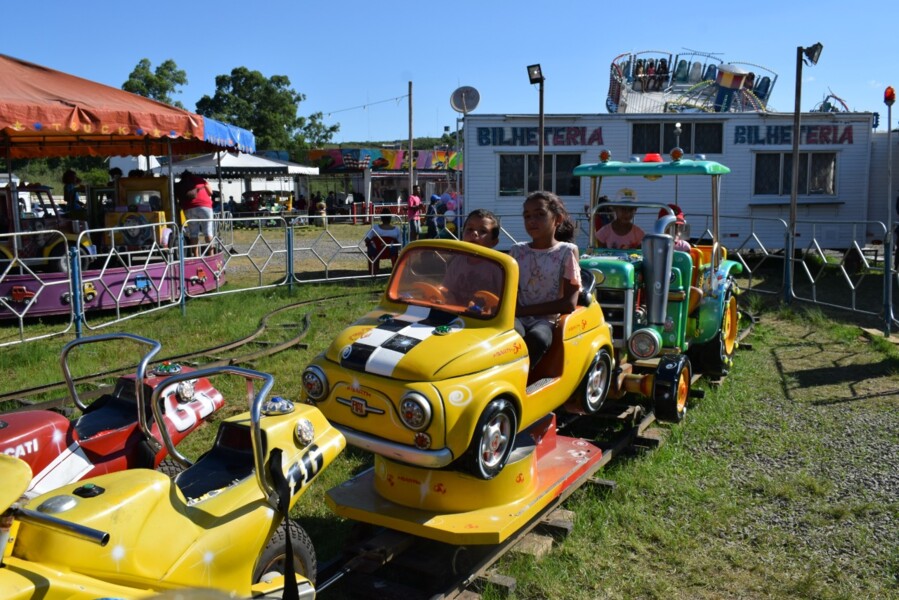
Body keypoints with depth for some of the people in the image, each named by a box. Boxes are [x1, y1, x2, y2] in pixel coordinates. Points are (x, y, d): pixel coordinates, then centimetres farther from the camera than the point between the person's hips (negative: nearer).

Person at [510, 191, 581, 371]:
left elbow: (569, 303, -4)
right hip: (518, 317, 2)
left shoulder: (567, 251, 3)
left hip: (548, 320, -2)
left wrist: (524, 310, -9)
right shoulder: (517, 251, 13)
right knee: (513, 334, -36)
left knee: (537, 338, -38)